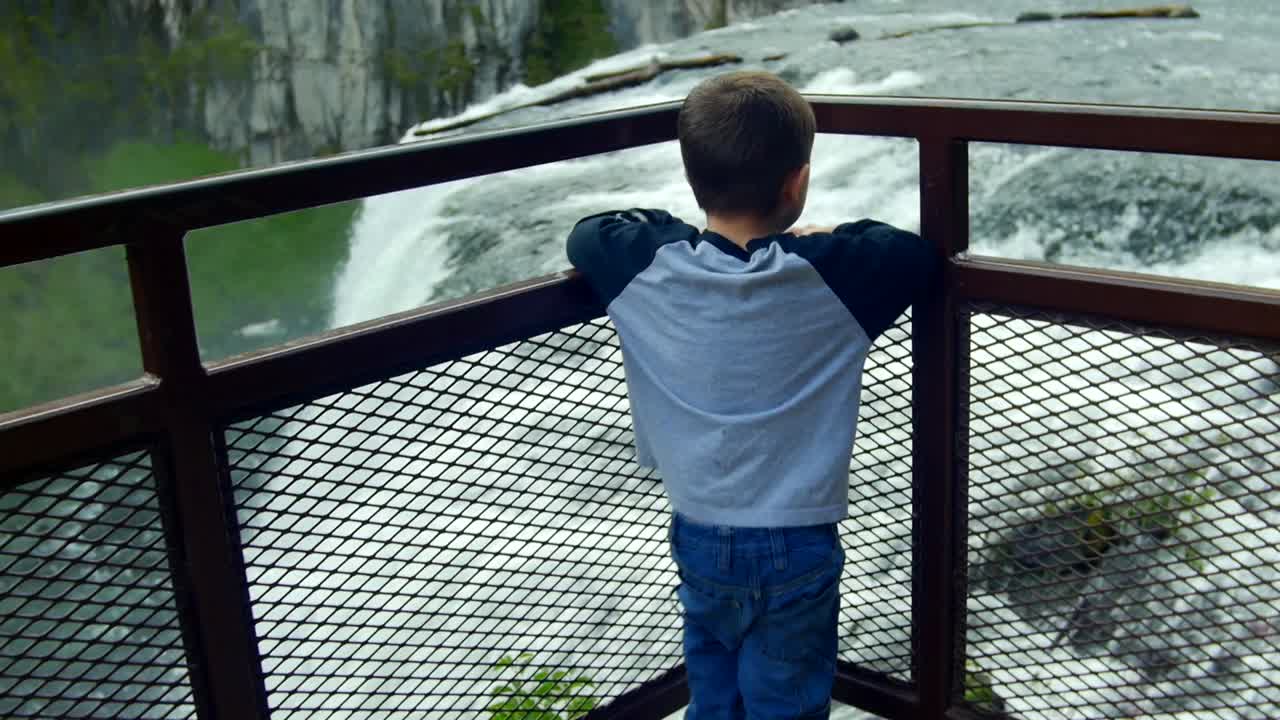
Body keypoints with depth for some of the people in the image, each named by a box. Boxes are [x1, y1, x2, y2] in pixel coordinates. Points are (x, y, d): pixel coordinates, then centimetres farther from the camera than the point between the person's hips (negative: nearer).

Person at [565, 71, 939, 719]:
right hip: (797, 547, -2)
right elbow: (919, 254, -5)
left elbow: (585, 234, 6)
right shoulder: (825, 276, -18)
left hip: (700, 538, 3)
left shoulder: (650, 266, -12)